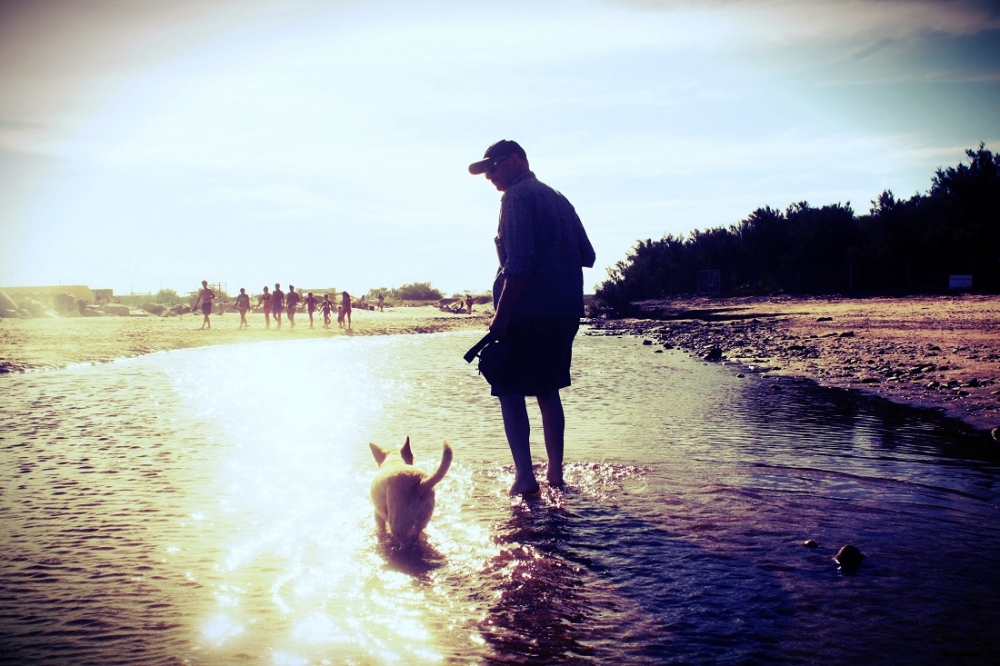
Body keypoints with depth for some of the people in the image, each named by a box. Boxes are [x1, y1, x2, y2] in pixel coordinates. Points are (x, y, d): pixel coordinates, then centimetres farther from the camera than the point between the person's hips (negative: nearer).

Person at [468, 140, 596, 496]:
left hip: (529, 311, -8)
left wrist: (501, 315, -20)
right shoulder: (559, 199, 17)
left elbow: (519, 262, -19)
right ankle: (555, 471, 17)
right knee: (548, 391, 16)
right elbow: (587, 256, 15)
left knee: (511, 391, -2)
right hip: (566, 312, 8)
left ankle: (525, 476, -8)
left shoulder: (517, 196, -8)